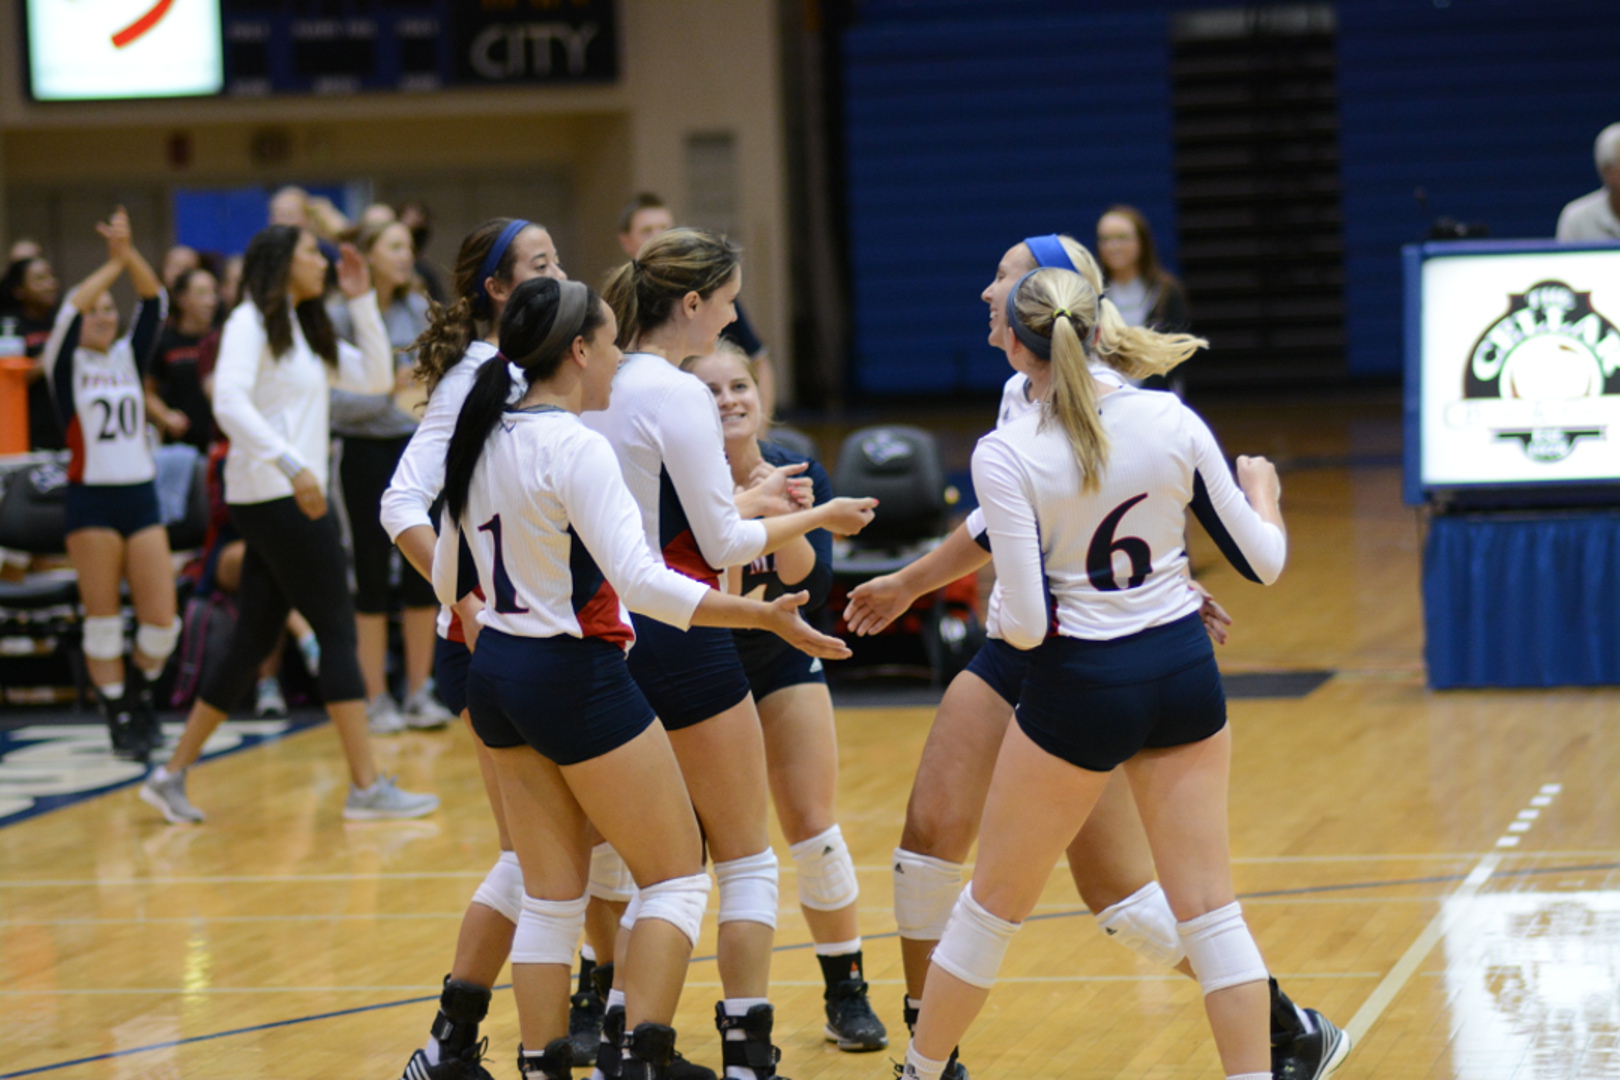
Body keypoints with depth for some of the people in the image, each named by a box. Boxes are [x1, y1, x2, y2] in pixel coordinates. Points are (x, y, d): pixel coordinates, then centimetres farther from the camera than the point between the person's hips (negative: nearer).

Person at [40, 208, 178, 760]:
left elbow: (153, 302, -2)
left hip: (141, 495, 4)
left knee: (162, 620, -1)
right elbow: (71, 309, -17)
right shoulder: (65, 363, 1)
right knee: (103, 619, 0)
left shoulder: (129, 357, 12)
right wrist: (114, 261, -15)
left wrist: (130, 253, -16)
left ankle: (140, 693, 24)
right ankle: (118, 718, 11)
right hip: (91, 500, -4)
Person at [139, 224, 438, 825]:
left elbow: (374, 378, 18)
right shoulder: (252, 323, -7)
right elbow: (230, 402, -21)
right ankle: (366, 786, -7)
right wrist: (291, 464, -31)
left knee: (254, 643, 9)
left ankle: (172, 775, 13)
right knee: (338, 632, -8)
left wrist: (362, 301, 11)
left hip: (291, 499, 9)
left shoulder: (306, 332, 19)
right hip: (274, 498, -9)